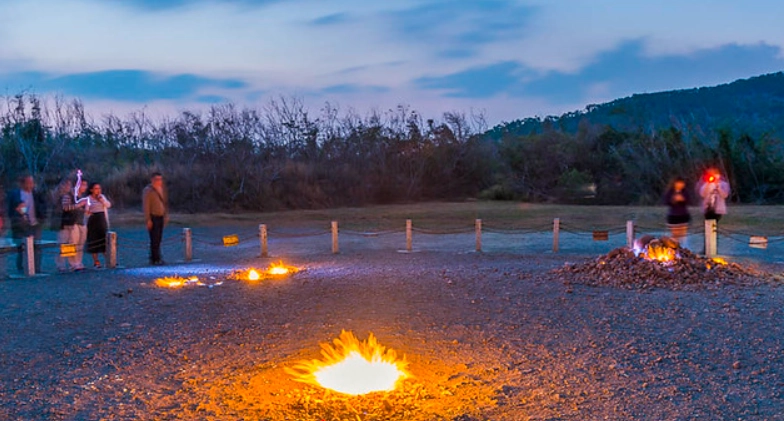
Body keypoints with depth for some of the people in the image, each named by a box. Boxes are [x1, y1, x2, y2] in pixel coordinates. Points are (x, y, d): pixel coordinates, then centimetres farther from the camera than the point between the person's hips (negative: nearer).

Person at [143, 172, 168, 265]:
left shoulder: (162, 189, 14)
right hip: (153, 217, -7)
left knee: (158, 239, 9)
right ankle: (155, 259, -4)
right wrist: (148, 219, -16)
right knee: (154, 239, -7)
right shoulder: (148, 190, -8)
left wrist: (166, 216, 16)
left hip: (160, 217, 7)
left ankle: (153, 258, 18)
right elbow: (146, 206, -12)